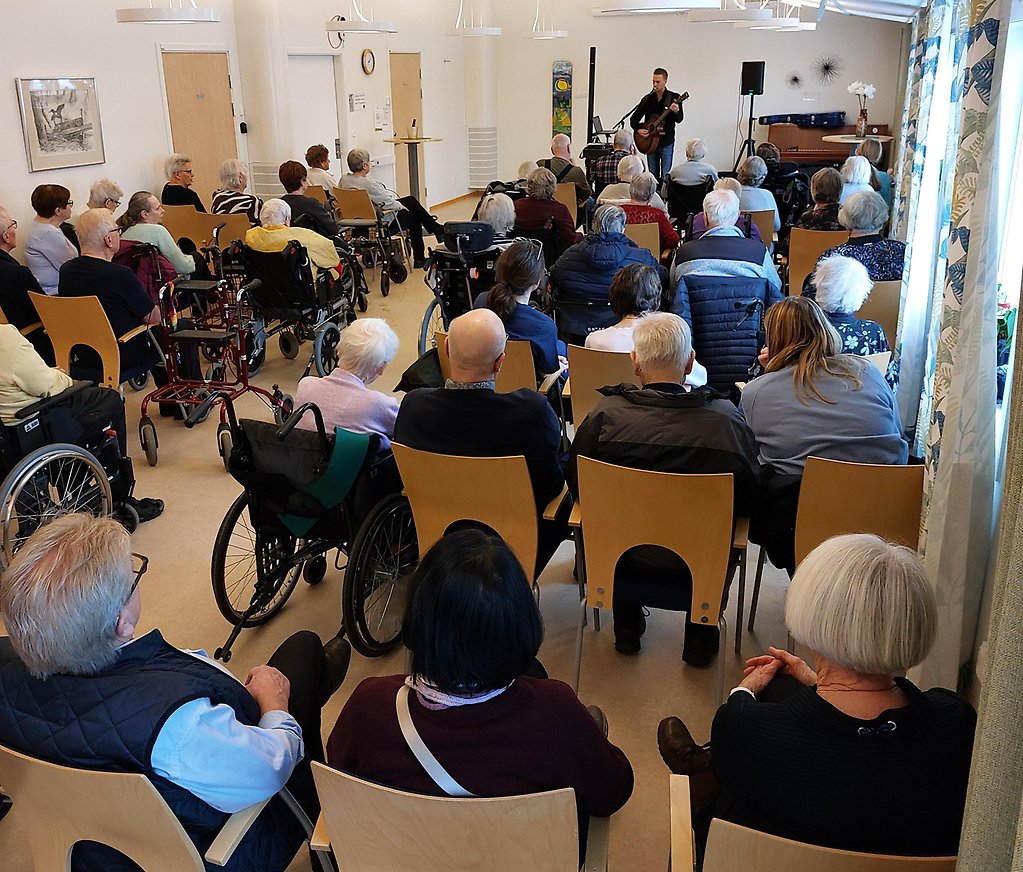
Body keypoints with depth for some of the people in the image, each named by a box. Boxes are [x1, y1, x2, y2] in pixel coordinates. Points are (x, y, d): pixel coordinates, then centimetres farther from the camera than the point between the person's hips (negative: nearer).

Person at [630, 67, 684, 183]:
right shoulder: (647, 99, 6)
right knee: (653, 176, 8)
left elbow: (679, 119, -14)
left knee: (665, 177, -4)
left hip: (667, 143, -3)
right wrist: (638, 129, -9)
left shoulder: (674, 98, -3)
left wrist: (676, 112, -36)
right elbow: (634, 119, 10)